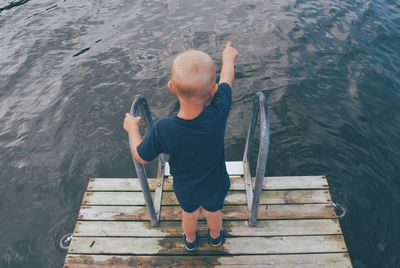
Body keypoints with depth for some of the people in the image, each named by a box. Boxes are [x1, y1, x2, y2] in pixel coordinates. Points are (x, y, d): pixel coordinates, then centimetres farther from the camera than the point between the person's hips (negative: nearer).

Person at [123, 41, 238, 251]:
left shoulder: (162, 130, -38)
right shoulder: (218, 115, -38)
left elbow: (141, 157, -18)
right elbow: (226, 81, -17)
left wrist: (132, 128, -1)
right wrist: (228, 57, 4)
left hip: (185, 189, 0)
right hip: (214, 186, 0)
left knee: (189, 214, 32)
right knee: (213, 213, 33)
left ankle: (190, 240, 63)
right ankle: (215, 237, 64)